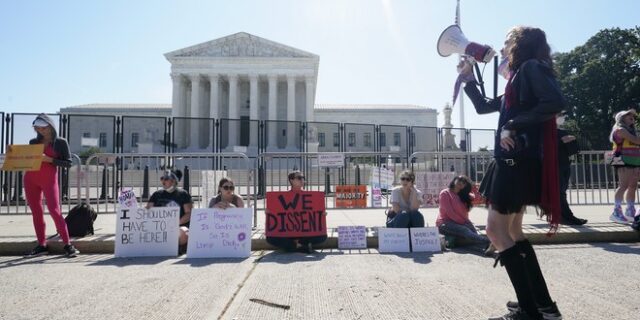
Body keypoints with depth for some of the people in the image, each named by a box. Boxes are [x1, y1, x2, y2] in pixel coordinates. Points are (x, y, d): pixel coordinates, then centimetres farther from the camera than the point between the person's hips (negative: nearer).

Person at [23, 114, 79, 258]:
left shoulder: (60, 142, 1)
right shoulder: (33, 142, 12)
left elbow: (68, 163, -4)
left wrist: (50, 160, -16)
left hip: (49, 179, -5)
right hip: (30, 179, 5)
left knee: (55, 211, -12)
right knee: (36, 212, 5)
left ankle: (68, 245, -8)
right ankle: (42, 245, 11)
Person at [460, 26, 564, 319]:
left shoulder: (531, 67, -6)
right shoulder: (517, 81, 22)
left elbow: (555, 102, -23)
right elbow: (483, 106, 30)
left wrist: (512, 126, -21)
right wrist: (468, 78, 24)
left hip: (520, 161, -10)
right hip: (513, 161, 10)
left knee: (496, 229, -8)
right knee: (512, 231, 14)